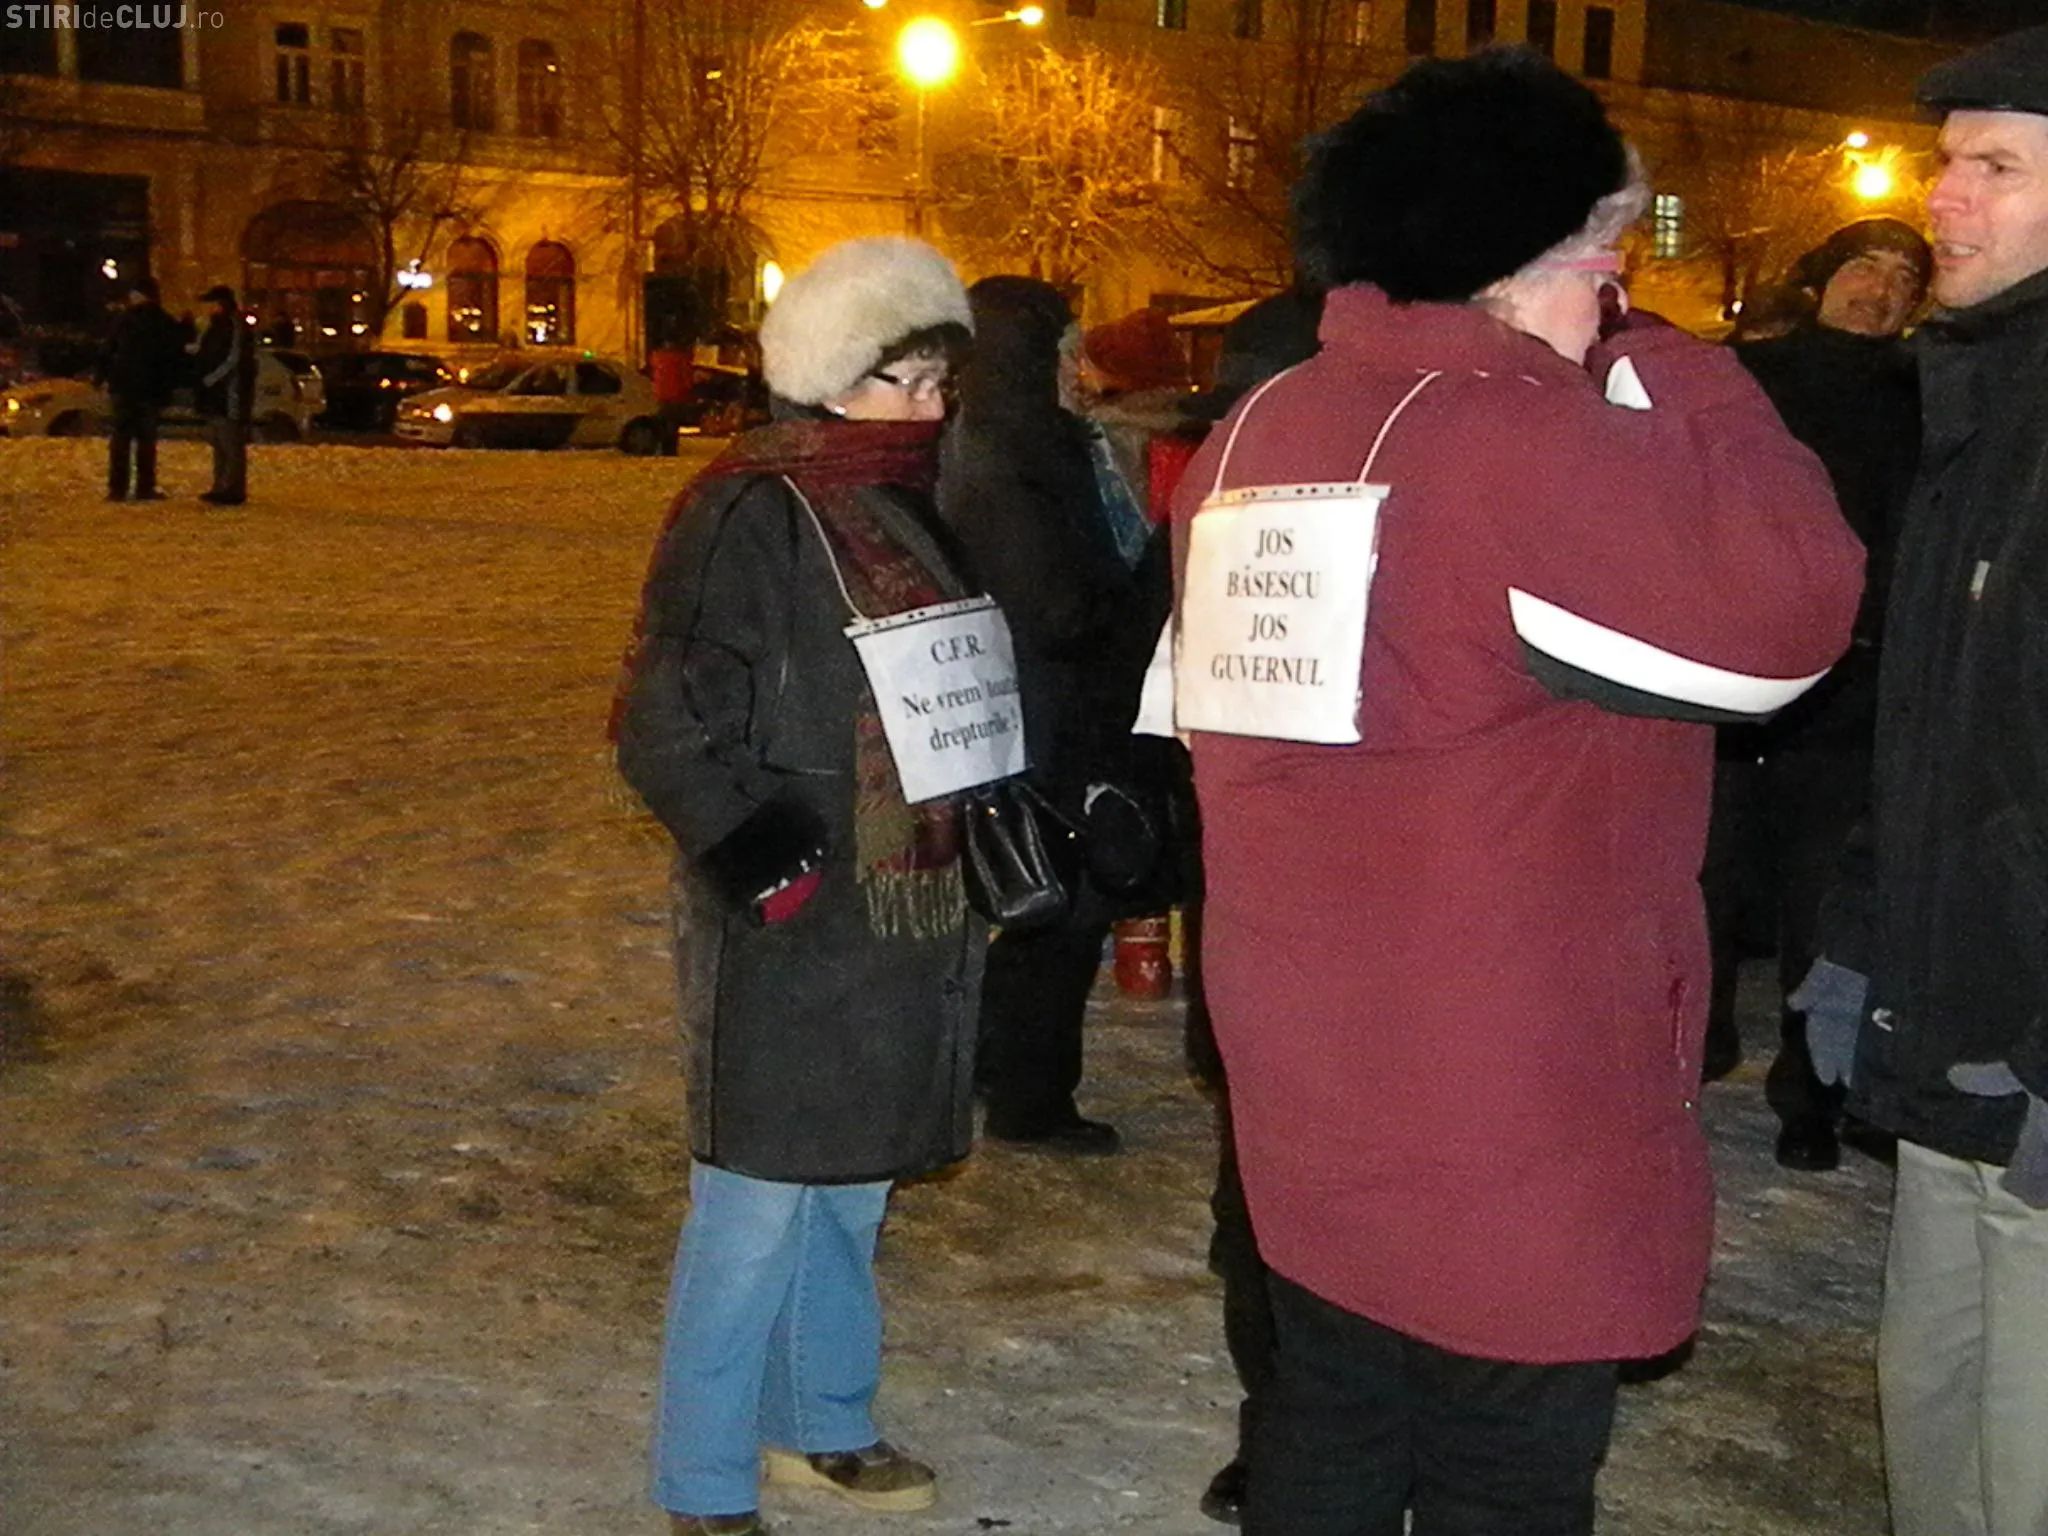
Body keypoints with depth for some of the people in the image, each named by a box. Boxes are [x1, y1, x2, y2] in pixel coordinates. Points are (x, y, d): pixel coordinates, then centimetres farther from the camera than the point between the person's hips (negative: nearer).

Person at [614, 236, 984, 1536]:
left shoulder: (918, 505, 9)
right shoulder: (748, 516, -15)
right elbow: (665, 729, -15)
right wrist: (758, 858, -22)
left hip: (909, 914, 8)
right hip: (790, 925, -8)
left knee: (853, 1183, 20)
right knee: (761, 1201, 0)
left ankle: (821, 1424, 37)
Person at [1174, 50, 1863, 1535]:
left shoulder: (1251, 439, 6)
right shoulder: (1520, 435, -18)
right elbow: (1782, 611, -23)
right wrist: (1672, 369, -9)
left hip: (1309, 1071, 8)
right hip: (1503, 1096, -7)